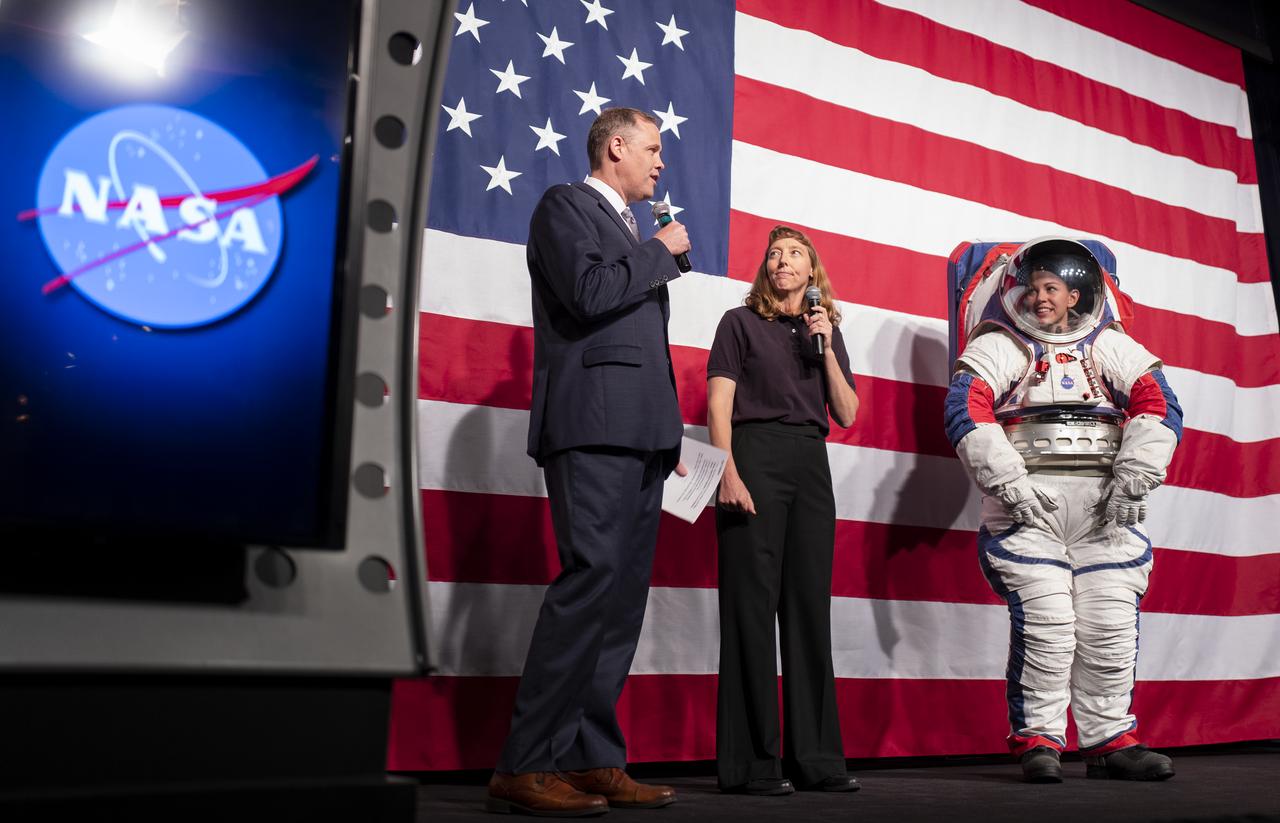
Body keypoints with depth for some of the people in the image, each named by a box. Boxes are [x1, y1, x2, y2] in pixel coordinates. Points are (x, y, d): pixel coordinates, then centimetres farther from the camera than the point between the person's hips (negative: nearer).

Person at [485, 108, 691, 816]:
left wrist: (667, 437, 18)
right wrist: (661, 252, 0)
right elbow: (590, 292, -15)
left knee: (624, 593, 3)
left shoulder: (630, 230, 28)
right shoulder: (565, 205, 4)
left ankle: (593, 762, 7)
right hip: (594, 423, -9)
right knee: (593, 578, -18)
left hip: (639, 432, 9)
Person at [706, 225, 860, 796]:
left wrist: (826, 348, 0)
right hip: (755, 454, -4)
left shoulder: (826, 330, 19)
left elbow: (848, 415, 11)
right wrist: (728, 472, -16)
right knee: (751, 604, -7)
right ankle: (749, 763, -3)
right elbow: (719, 405, -2)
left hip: (811, 464, 5)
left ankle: (815, 755, 11)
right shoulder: (741, 322, 8)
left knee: (810, 604, 4)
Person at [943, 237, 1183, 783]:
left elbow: (1159, 408, 5)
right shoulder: (998, 347, 8)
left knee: (1111, 627, 1)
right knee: (1045, 625, -11)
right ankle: (1037, 741, 1)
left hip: (1105, 508, 3)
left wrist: (1132, 482, -8)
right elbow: (965, 411, -6)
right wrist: (1010, 485, -15)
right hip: (1027, 507, -3)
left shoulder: (1112, 347, 16)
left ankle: (1110, 741, 14)